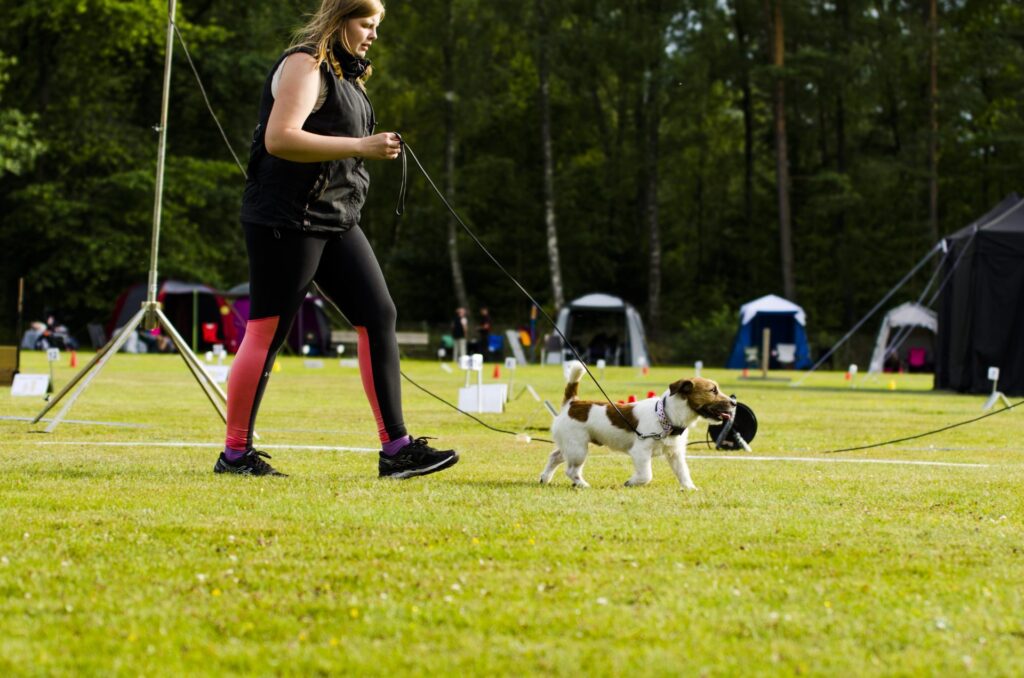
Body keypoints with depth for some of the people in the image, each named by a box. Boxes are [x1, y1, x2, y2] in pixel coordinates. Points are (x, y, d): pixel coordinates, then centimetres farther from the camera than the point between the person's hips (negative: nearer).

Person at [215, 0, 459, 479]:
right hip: (287, 219, -9)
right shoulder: (305, 65, -10)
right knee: (266, 334, -4)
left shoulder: (345, 74, 19)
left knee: (379, 317, -1)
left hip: (335, 220, 9)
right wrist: (360, 147, -23)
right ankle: (235, 454, 4)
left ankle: (396, 449, -2)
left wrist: (375, 151, 12)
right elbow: (278, 138, -23)